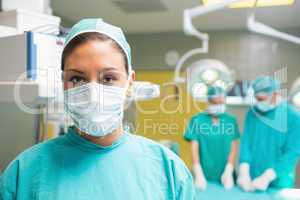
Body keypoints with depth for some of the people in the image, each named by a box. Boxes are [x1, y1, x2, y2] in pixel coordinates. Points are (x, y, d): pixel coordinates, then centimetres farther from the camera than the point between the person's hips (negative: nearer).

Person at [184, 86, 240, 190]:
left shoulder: (231, 121, 3)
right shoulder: (197, 120, -3)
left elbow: (233, 147, 1)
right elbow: (194, 148, -4)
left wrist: (228, 172, -8)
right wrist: (199, 174, -11)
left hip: (225, 175, 2)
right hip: (204, 175, -1)